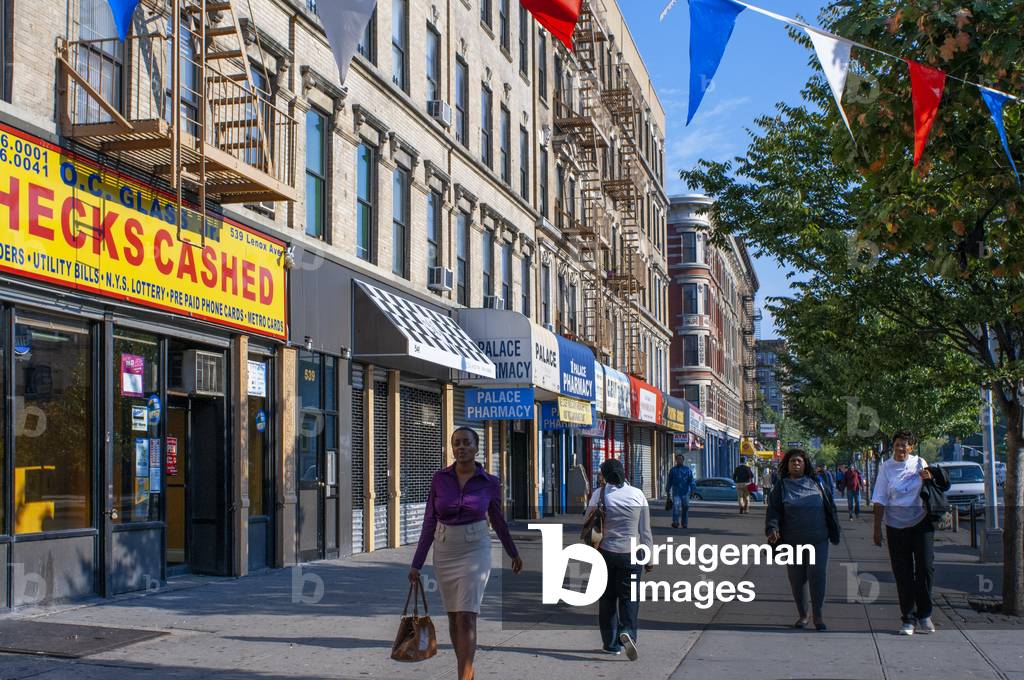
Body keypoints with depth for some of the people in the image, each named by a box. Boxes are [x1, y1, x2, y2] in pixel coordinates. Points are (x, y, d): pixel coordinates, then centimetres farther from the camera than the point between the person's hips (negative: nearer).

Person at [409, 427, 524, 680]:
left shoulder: (490, 483, -6)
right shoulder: (440, 478, -3)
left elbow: (498, 521, 10)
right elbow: (429, 522, 0)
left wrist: (514, 553, 21)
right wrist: (417, 563, -3)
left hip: (475, 550, -3)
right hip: (445, 552, 3)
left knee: (466, 617, -14)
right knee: (454, 615, 12)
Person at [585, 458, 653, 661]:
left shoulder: (599, 494, -5)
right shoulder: (638, 494, 0)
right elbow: (645, 530, 3)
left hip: (606, 552, 0)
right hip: (631, 553, 0)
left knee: (607, 599, 11)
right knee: (629, 598, 5)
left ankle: (611, 643, 16)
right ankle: (627, 632, -19)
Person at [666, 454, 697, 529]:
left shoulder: (687, 469, 5)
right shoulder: (673, 470, 10)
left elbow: (691, 480, -1)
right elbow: (669, 481, 15)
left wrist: (693, 489, -12)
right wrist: (668, 491, 15)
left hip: (685, 492, 0)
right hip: (676, 492, 0)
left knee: (685, 507, 5)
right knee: (676, 506, -17)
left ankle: (685, 524, 18)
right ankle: (675, 522, -24)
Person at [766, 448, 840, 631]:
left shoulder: (816, 484, 8)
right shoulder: (781, 487, 5)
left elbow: (830, 507, 15)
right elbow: (773, 511, -1)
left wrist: (834, 530, 13)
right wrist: (772, 529, -18)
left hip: (818, 540, 0)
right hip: (793, 541, 0)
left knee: (818, 574, -10)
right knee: (796, 579, 6)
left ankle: (817, 615, 2)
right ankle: (802, 615, 21)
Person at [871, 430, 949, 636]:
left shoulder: (920, 464, 2)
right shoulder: (886, 467, 0)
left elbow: (943, 487, 11)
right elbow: (880, 501, 1)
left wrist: (930, 478, -12)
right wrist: (877, 528, -4)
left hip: (921, 522, 0)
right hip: (896, 525, 0)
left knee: (926, 566, -6)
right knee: (902, 573, 2)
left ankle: (924, 615, 8)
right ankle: (908, 619, 10)